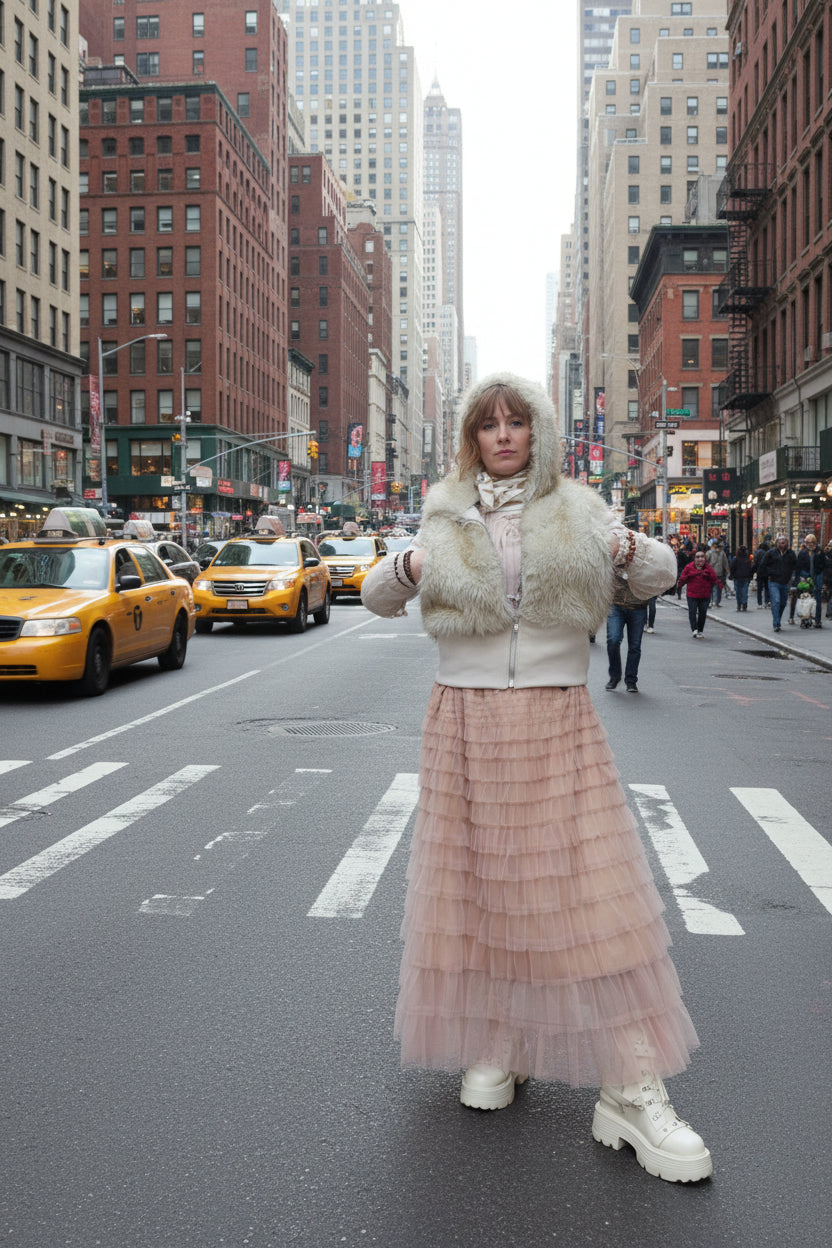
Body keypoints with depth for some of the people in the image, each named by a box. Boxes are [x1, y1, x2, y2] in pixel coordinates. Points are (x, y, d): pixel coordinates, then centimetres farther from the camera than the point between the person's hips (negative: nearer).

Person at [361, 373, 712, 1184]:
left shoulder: (578, 511, 7)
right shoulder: (446, 519, 9)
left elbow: (661, 577, 14)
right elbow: (376, 598, 14)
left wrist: (629, 551, -8)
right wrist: (407, 567, -7)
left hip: (558, 723, -1)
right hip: (465, 719, 1)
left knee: (594, 894, -6)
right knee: (477, 885, 6)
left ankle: (632, 1093, -1)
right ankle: (496, 1048, 26)